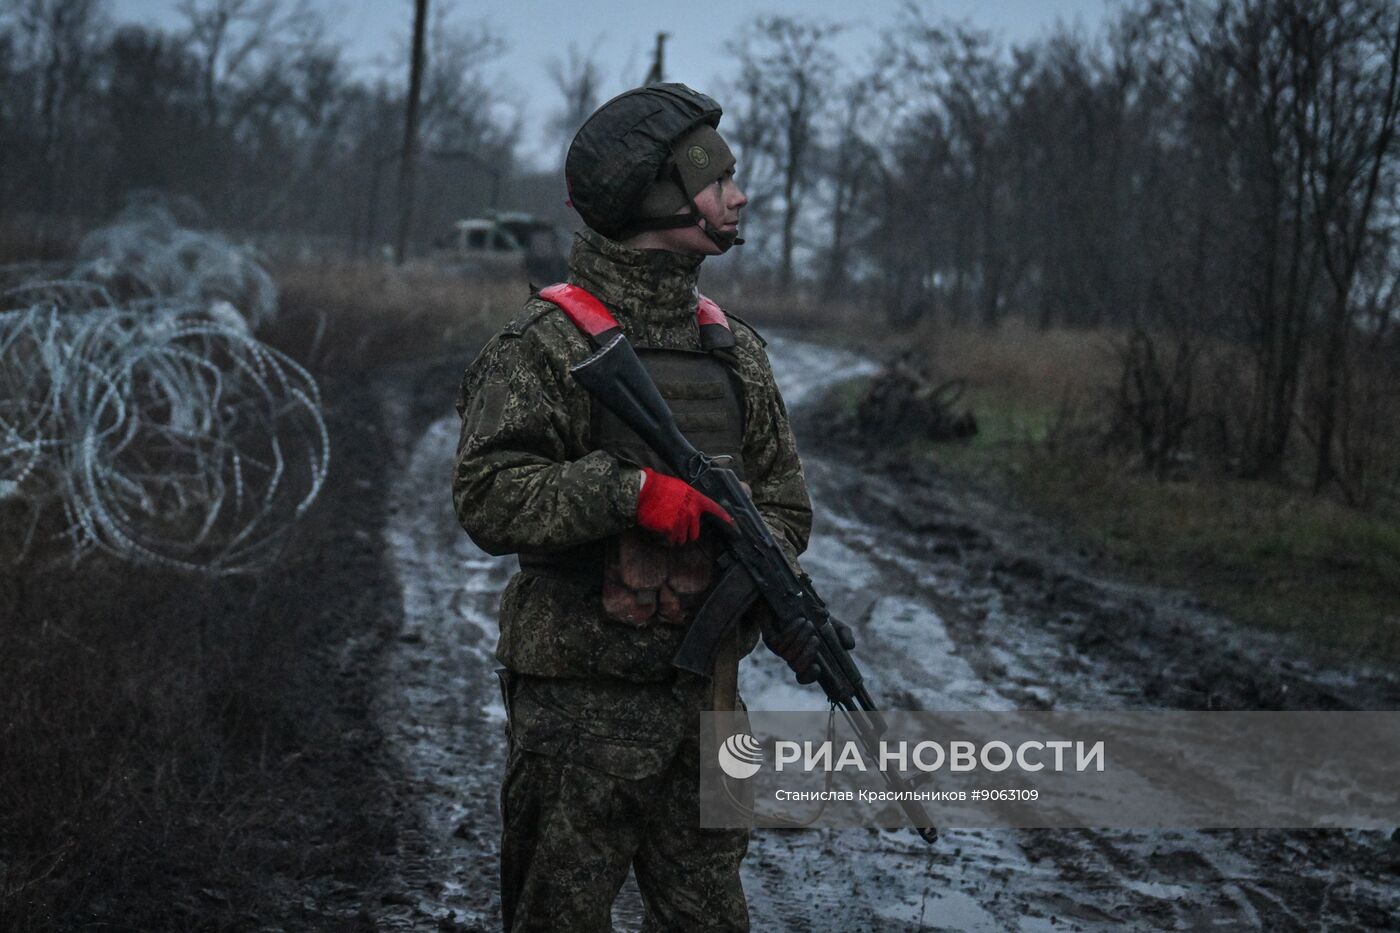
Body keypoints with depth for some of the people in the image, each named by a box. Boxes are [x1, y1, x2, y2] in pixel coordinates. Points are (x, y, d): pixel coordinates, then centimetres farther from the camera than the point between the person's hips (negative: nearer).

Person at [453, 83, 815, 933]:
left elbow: (783, 495, 15)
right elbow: (489, 497, -17)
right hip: (580, 698, -6)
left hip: (703, 697, 6)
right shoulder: (548, 344, -9)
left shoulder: (733, 348, 11)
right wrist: (630, 490, -25)